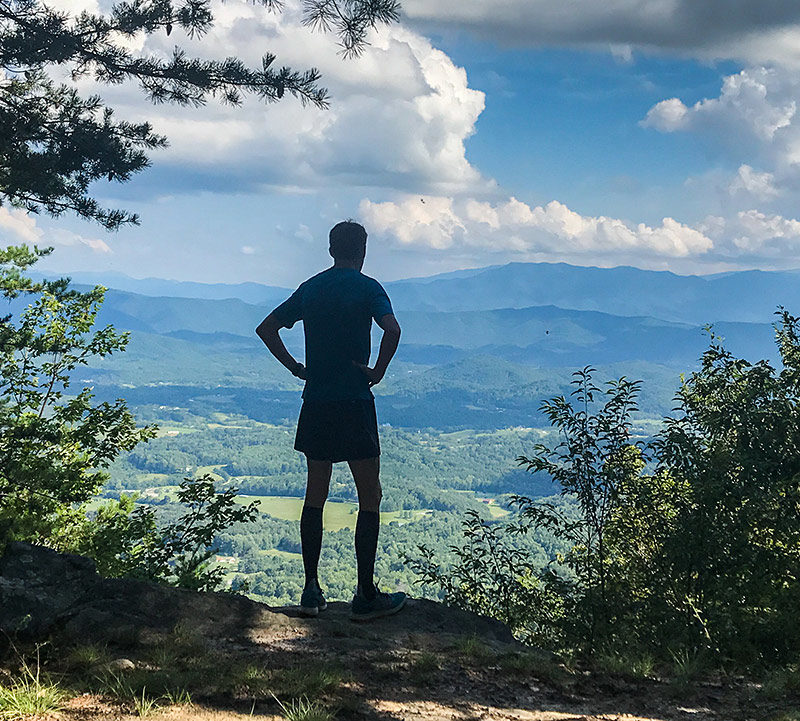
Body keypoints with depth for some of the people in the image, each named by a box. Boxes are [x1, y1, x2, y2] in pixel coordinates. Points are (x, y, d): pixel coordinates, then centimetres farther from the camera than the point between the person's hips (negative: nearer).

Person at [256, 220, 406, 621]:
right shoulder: (366, 287, -5)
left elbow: (266, 329, 15)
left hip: (315, 403, 5)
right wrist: (378, 372, -11)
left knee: (315, 495, 13)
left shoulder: (310, 288, 11)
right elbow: (392, 329, -22)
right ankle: (366, 596, 3)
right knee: (369, 497, 2)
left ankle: (311, 591, 13)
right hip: (354, 404, -5)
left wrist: (296, 368, 12)